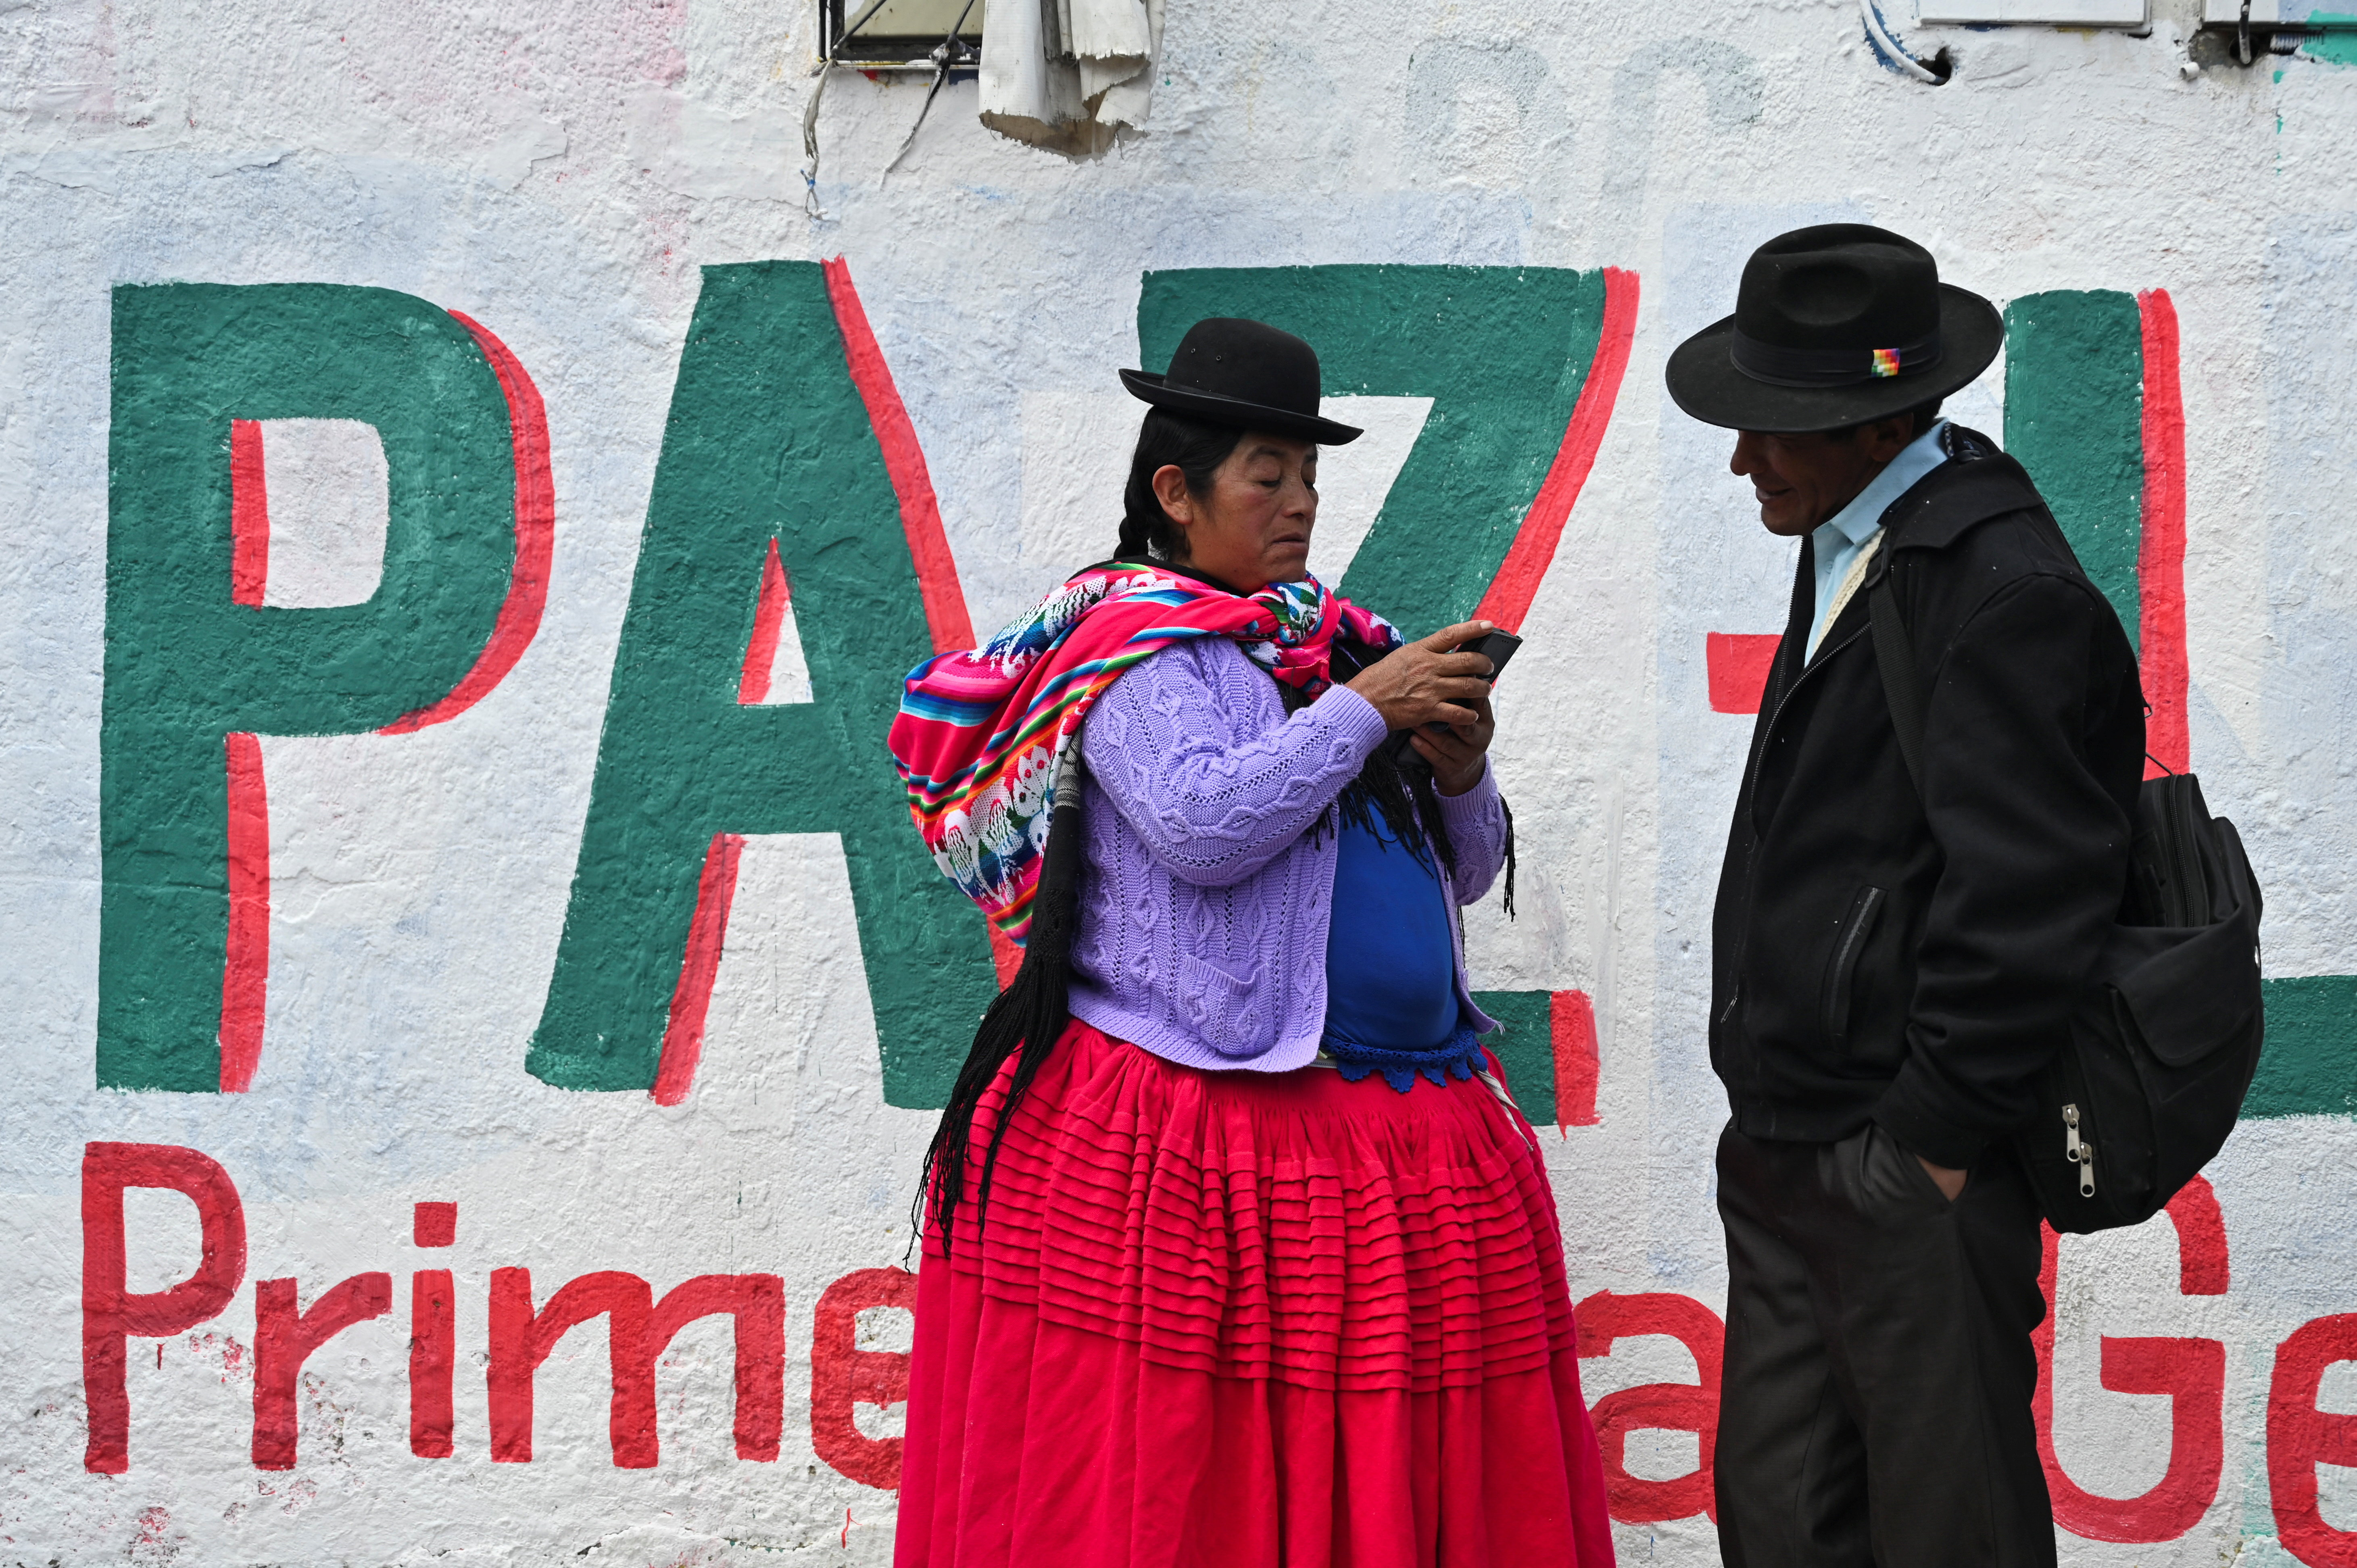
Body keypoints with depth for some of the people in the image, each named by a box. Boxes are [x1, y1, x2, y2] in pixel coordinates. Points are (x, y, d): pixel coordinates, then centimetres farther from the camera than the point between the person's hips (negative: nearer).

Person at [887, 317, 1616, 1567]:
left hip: (1406, 1130, 7)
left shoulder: (1335, 644, 17)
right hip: (1193, 1134, -7)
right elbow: (1201, 827, -21)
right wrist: (1365, 710, -14)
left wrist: (1459, 773, -1)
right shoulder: (1136, 646, -3)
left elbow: (1460, 876, 19)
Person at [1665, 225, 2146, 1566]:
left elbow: (2024, 901, -21)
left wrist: (1933, 1143, -16)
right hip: (1789, 1155, 10)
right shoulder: (1853, 549, 15)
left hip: (1912, 1175, -10)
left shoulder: (2007, 593, -18)